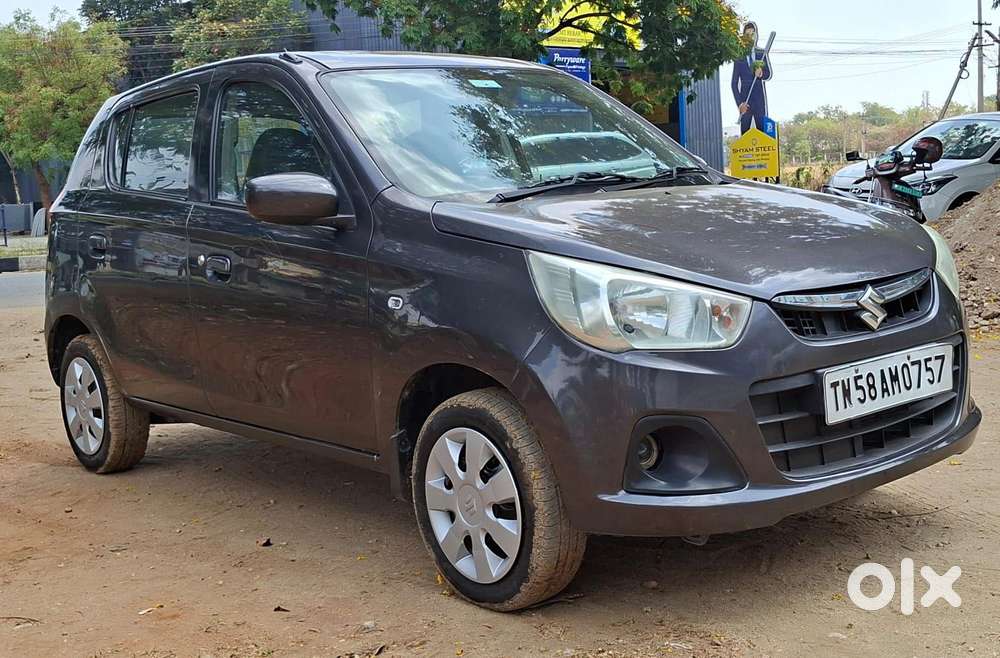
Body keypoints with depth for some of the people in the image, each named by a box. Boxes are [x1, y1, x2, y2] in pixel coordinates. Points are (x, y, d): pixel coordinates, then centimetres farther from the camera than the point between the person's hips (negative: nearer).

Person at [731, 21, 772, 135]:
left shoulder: (762, 54, 9)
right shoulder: (739, 57, 5)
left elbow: (769, 75, 7)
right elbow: (734, 83, 4)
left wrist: (762, 74, -18)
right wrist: (739, 103, -6)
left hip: (760, 101, 1)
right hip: (744, 102, -1)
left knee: (763, 129, -5)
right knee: (744, 132, -4)